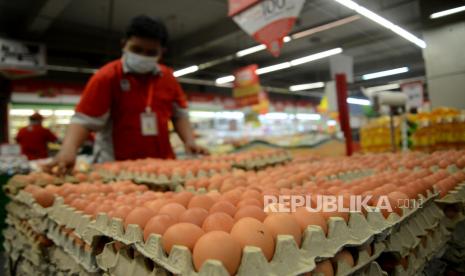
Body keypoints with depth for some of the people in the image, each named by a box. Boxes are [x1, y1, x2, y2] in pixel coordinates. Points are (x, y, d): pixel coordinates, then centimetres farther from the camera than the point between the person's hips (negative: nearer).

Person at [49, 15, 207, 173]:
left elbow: (179, 114, 13)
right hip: (117, 167, -3)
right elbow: (84, 120, -10)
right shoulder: (106, 76, -7)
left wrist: (189, 141, -1)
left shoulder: (168, 77, 6)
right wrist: (69, 149, -26)